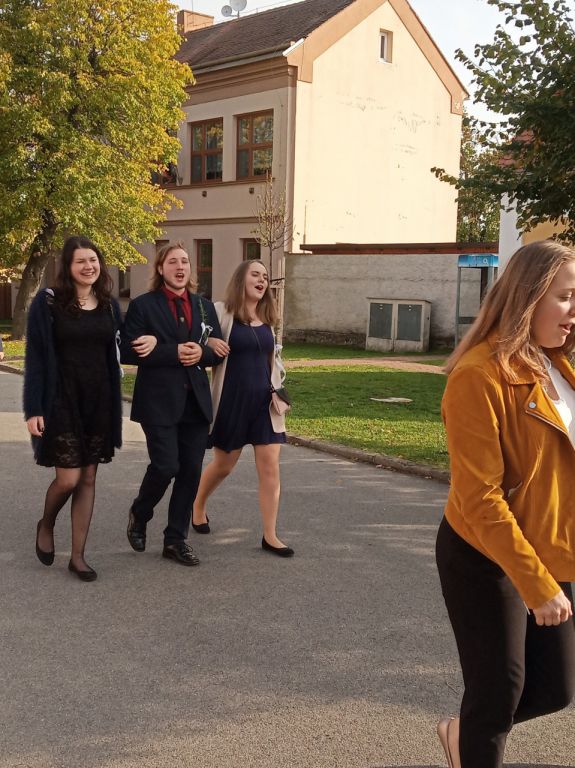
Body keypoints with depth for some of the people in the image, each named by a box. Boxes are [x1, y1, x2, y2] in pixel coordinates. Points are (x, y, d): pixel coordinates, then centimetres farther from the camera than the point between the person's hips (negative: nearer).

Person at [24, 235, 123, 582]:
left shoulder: (110, 306, 7)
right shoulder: (48, 301, -6)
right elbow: (36, 357, -7)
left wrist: (116, 407, 8)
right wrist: (33, 409, -13)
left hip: (99, 402, 4)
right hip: (61, 400, -4)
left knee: (88, 478, 6)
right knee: (68, 478, -7)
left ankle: (78, 555, 16)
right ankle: (46, 525, 26)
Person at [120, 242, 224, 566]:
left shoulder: (205, 306, 13)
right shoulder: (143, 305, -1)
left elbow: (219, 350, 13)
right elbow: (128, 351, -11)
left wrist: (201, 353, -9)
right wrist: (173, 352, -16)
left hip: (196, 402, 5)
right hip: (159, 402, -5)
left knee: (190, 472, 5)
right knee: (166, 466, -10)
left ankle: (176, 540, 17)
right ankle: (139, 515, 20)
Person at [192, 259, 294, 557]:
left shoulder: (267, 318, 10)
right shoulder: (222, 311, -8)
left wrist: (280, 391, 10)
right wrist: (209, 343, -27)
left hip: (264, 401, 5)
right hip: (231, 401, -4)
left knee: (270, 467, -1)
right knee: (223, 464, 11)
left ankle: (270, 535, 6)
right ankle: (197, 506, 40)